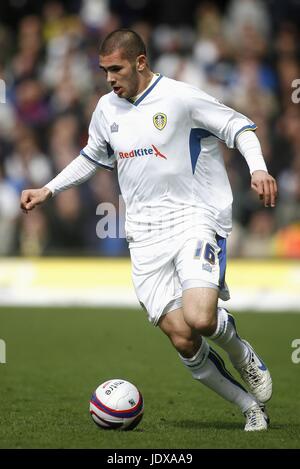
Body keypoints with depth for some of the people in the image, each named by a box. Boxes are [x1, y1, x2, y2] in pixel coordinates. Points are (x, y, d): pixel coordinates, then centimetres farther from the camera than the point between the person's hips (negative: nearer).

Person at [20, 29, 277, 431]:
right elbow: (93, 158, 30)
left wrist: (257, 169, -19)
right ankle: (250, 405, 9)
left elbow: (238, 127, -3)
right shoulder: (107, 108, 13)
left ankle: (244, 356, 9)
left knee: (199, 319, -27)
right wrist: (48, 190, 25)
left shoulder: (180, 97, -6)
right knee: (182, 340, -8)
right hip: (145, 237, 5)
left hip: (195, 221, -5)